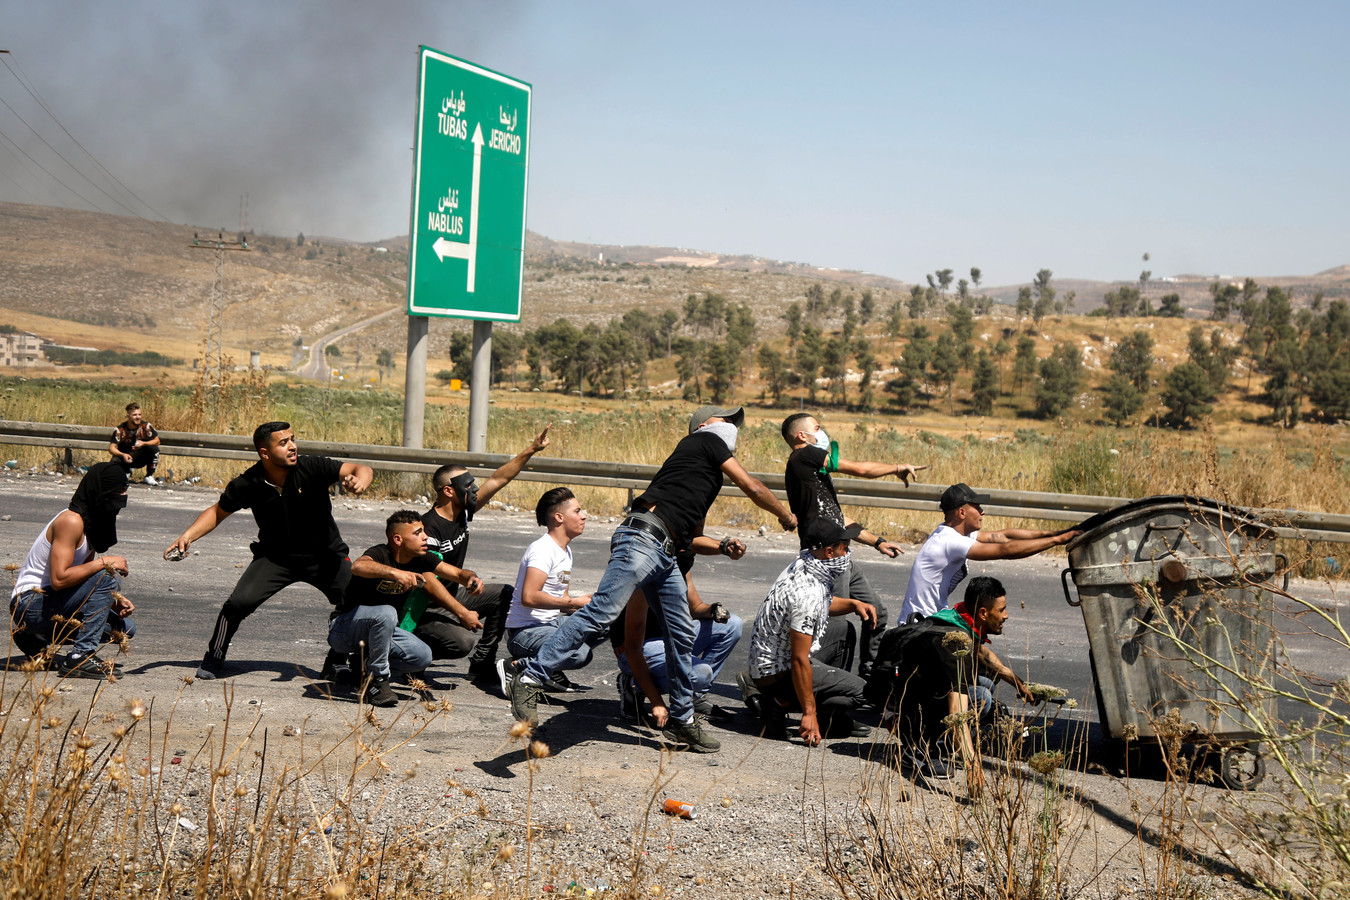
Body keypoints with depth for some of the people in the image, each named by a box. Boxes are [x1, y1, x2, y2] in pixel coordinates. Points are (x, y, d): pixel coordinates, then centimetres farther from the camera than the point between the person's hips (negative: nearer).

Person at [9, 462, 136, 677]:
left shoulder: (94, 523, 10)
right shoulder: (71, 521, -20)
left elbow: (83, 578, 11)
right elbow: (59, 578, -28)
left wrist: (113, 600, -5)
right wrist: (105, 562, -22)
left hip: (50, 605, 10)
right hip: (30, 604, -10)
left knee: (125, 627, 7)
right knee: (108, 575, -24)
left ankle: (37, 643, 12)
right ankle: (81, 656, -23)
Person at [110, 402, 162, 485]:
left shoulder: (146, 426, -9)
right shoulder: (119, 430, -12)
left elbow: (157, 441, -6)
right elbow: (111, 448, -16)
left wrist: (144, 443, -25)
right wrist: (123, 455, -35)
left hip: (141, 458, 0)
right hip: (125, 457, 0)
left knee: (154, 448, -27)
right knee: (114, 461, -33)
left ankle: (149, 476, -9)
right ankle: (128, 471, 8)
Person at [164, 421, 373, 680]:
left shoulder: (312, 468, -21)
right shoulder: (248, 484, -15)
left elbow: (362, 470, -24)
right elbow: (217, 512, 1)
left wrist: (359, 481, -48)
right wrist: (188, 536, -14)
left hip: (325, 555, 0)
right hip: (276, 556, 0)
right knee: (239, 602, -17)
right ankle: (214, 659, 8)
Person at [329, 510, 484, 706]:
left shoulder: (420, 560, -2)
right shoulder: (380, 554, -23)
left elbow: (458, 573, -1)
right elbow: (358, 566, -46)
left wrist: (472, 579, -24)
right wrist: (394, 572, -60)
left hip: (380, 629, 7)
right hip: (344, 629, -7)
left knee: (422, 656, -14)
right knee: (385, 613, -36)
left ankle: (364, 669, 4)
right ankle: (376, 682, -22)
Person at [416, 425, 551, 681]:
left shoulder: (463, 512, 1)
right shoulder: (429, 527, -24)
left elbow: (498, 480, 3)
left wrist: (531, 450, -3)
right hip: (426, 608, -9)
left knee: (505, 594, 9)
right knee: (463, 642, -31)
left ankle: (482, 664, 13)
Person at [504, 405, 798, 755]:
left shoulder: (694, 464, 34)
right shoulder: (705, 441, 11)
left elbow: (689, 535, 41)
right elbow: (753, 488, 13)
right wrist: (785, 515, 27)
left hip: (664, 554, 10)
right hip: (643, 538, -10)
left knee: (682, 635, 10)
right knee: (602, 611, -21)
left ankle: (681, 721, 18)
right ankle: (530, 678, -25)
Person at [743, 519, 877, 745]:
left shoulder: (801, 567, 1)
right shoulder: (807, 594, -29)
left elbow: (824, 605, 25)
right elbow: (799, 660, -28)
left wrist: (853, 604, 7)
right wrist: (809, 714, -25)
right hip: (778, 673, -10)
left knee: (840, 633, 26)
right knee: (859, 690, -13)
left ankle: (837, 721, 23)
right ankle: (780, 704, -7)